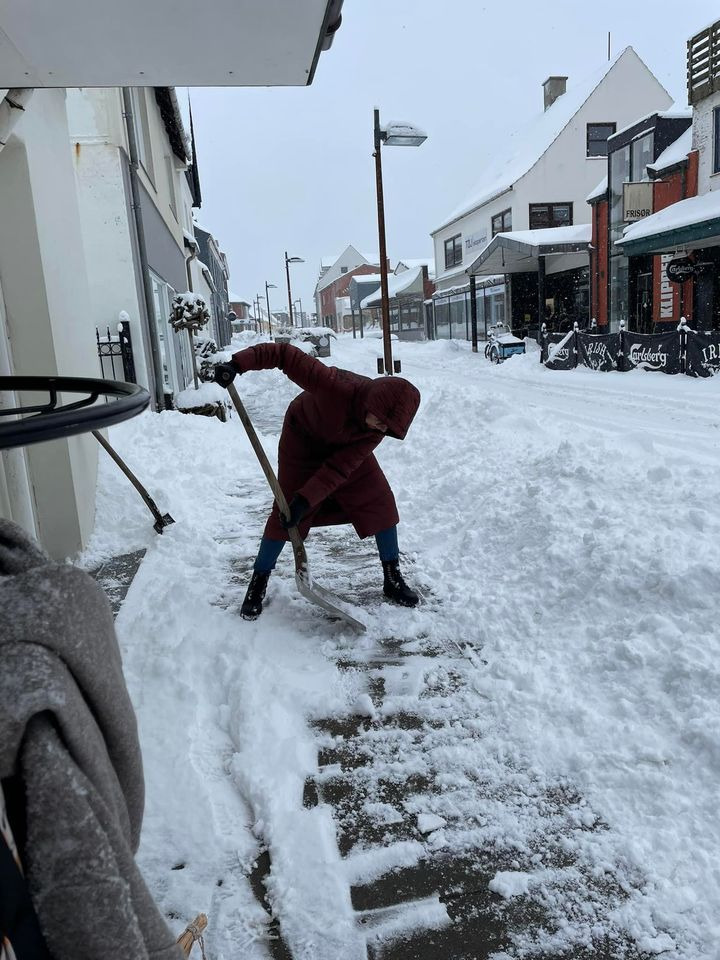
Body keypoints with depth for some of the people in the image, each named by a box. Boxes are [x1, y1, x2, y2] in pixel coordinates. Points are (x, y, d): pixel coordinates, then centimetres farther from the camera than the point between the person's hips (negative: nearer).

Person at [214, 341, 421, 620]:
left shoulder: (377, 427, -28)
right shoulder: (337, 385, -42)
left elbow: (340, 466, -28)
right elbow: (285, 354, -38)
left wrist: (306, 500, -35)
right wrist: (238, 364, -48)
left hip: (345, 447, 4)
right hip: (302, 438, -3)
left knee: (380, 501, -4)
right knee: (286, 512, -6)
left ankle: (393, 579, 11)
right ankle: (258, 584, 12)